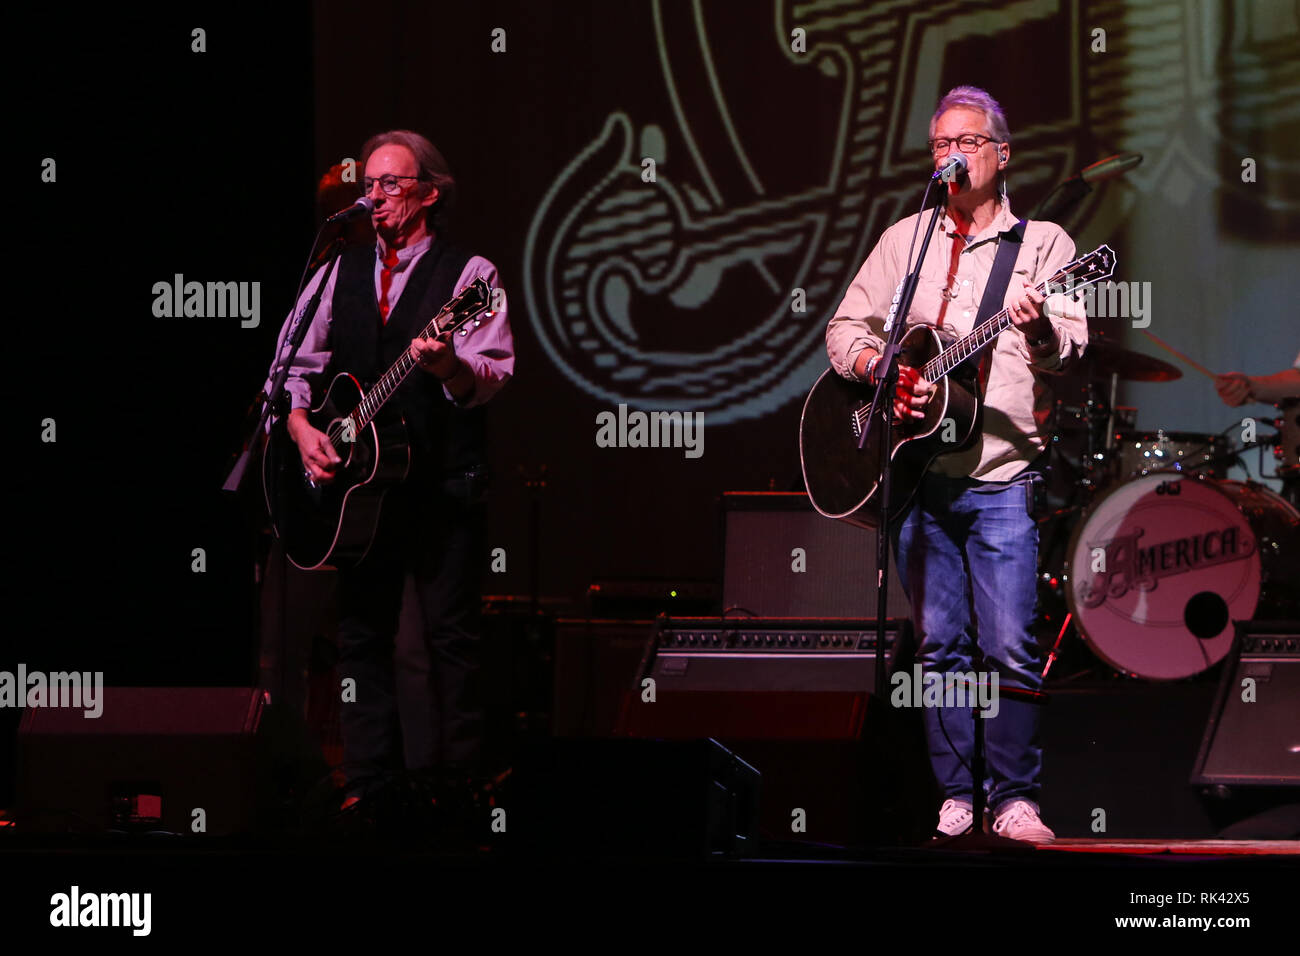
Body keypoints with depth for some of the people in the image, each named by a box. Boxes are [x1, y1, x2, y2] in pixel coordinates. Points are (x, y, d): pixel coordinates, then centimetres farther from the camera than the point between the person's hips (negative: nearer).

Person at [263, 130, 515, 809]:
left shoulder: (468, 275, -1)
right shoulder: (340, 274, 14)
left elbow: (492, 373, -14)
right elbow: (293, 363, 13)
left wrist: (450, 366, -35)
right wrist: (300, 425, -5)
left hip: (443, 484, -5)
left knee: (450, 637, -6)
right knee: (361, 633, 6)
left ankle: (458, 785, -2)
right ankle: (367, 785, 10)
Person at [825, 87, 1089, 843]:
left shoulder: (1042, 242, 6)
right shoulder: (905, 239, 15)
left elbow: (1070, 348, -6)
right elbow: (846, 327, 16)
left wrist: (1040, 330, -29)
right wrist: (881, 371, -4)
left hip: (1003, 478, -3)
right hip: (919, 475, 3)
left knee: (1012, 649, -9)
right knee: (939, 646, 5)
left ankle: (1015, 800, -3)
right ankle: (954, 796, 10)